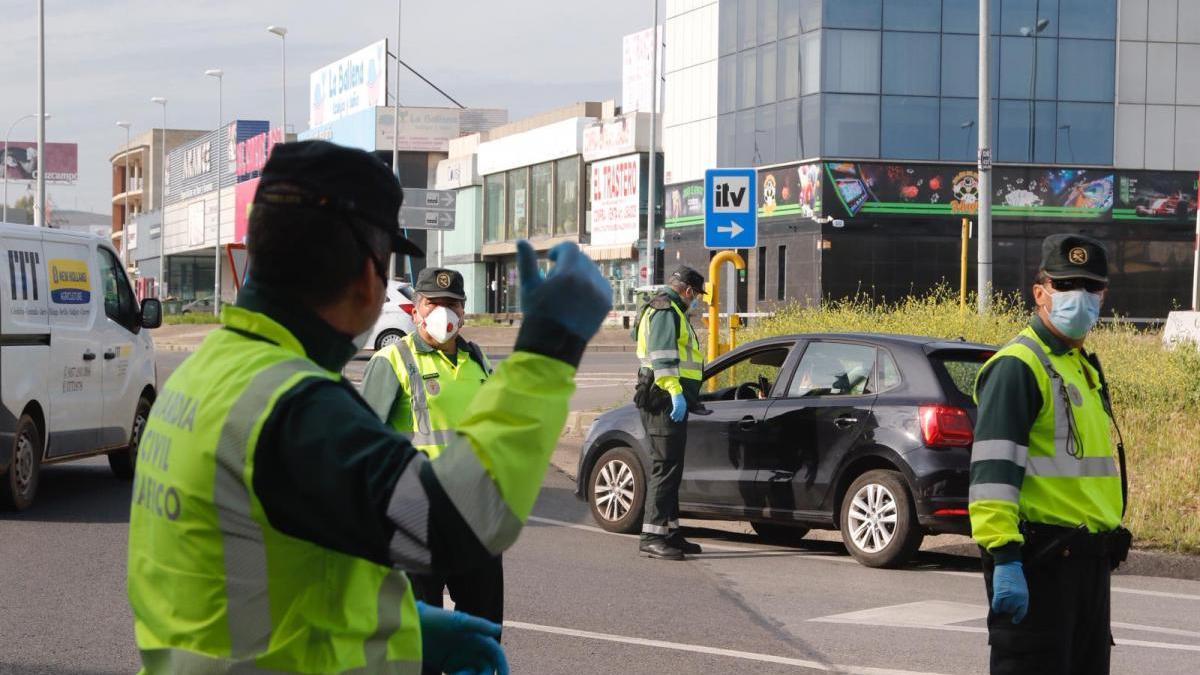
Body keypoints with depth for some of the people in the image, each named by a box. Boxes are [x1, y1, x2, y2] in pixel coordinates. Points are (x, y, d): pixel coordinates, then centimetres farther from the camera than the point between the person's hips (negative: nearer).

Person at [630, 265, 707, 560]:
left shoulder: (671, 312, 25)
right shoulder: (666, 310, -9)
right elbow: (662, 356, -21)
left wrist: (688, 396, 40)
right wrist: (676, 392, -29)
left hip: (670, 403, 11)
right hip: (666, 401, -11)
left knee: (670, 469, 14)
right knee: (665, 468, -13)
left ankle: (670, 531, 20)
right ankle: (652, 536, -14)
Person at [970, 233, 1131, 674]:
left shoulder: (1085, 368, 18)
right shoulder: (1018, 365, -13)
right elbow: (994, 469, -22)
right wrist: (1005, 558, -30)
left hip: (1090, 560, 10)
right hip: (1039, 560, -9)